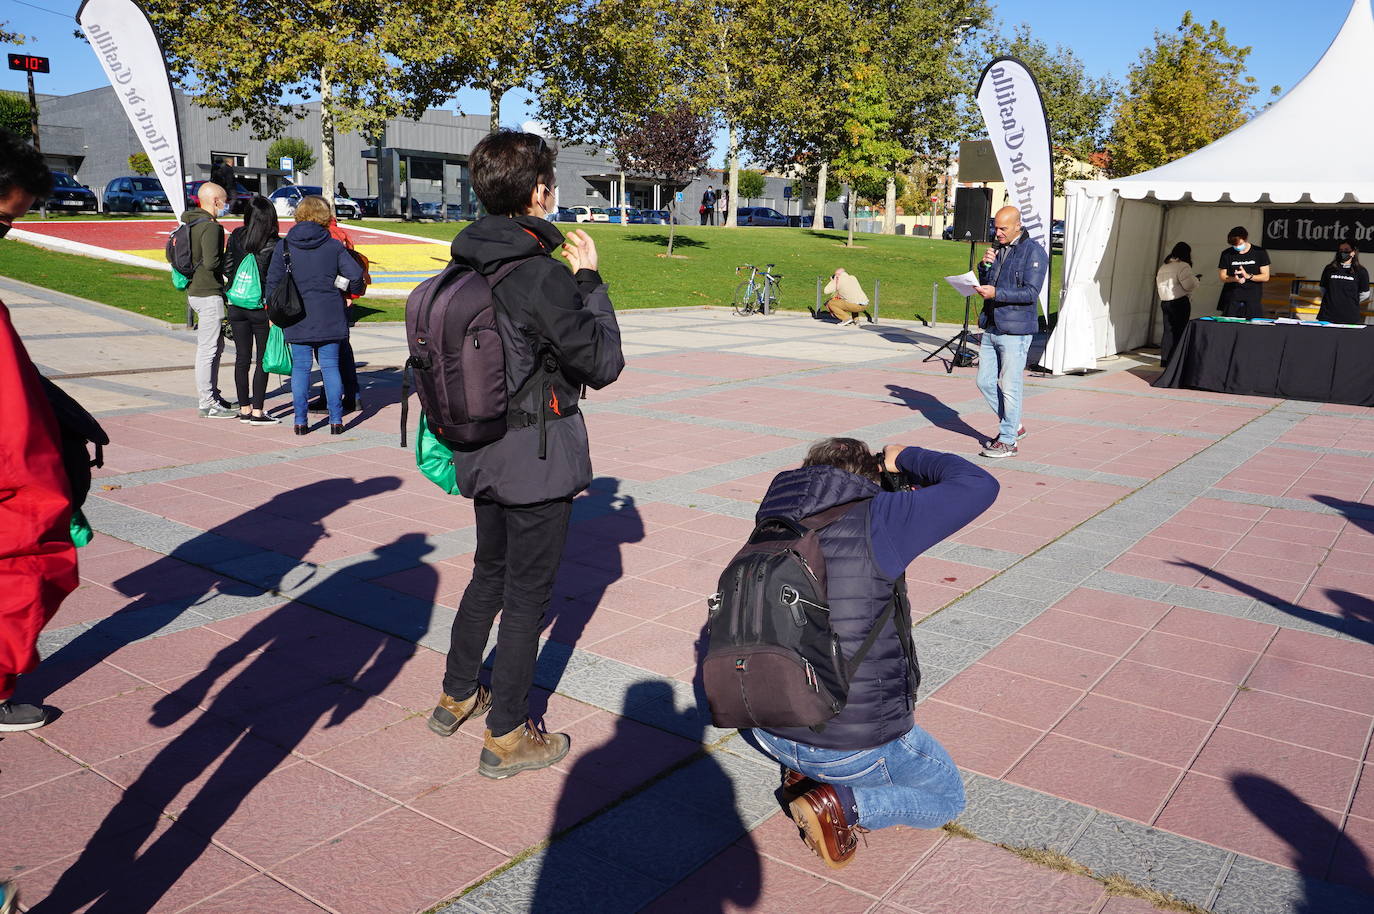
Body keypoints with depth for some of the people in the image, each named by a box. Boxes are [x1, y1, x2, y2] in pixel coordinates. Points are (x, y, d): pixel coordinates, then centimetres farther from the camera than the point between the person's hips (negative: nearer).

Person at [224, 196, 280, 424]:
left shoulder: (236, 236, 1)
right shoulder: (275, 245, -11)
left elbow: (227, 268, 6)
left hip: (236, 305, 4)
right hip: (262, 307, -4)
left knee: (242, 358, 10)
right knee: (263, 360, 3)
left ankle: (244, 409, 17)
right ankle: (257, 412, 2)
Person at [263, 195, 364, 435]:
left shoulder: (284, 246, 1)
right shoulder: (333, 246, -2)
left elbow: (273, 281, 2)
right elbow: (355, 274, -9)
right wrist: (352, 292, 12)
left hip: (297, 318, 0)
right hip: (329, 317, 0)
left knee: (300, 368, 5)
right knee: (330, 366, 5)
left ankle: (301, 421, 6)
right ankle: (336, 420, 4)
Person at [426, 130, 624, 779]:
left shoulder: (467, 267, 1)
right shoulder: (541, 276, -23)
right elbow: (603, 364, -15)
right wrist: (590, 279, -6)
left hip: (482, 451, 8)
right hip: (538, 457, -8)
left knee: (490, 572, 25)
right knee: (527, 592, 6)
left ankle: (457, 697, 41)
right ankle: (506, 737, 19)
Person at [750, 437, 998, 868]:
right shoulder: (874, 519, -16)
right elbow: (979, 485, -13)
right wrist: (906, 459, 2)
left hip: (772, 732, 6)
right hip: (858, 745, -6)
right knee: (948, 799, 22)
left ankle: (802, 771, 15)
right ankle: (842, 804, -2)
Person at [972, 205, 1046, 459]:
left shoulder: (1034, 252, -8)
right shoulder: (997, 249, 15)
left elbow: (1031, 292, -16)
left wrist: (996, 293, -22)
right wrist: (984, 266, -1)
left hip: (1015, 331, -8)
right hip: (990, 328, 8)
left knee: (1009, 386, -3)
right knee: (985, 382, 10)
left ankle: (1007, 441, 8)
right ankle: (1014, 426, 28)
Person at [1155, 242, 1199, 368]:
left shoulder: (1163, 267, 14)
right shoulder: (1183, 266, -12)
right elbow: (1189, 285, -20)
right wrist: (1195, 278, 1)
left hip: (1164, 302, 8)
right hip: (1180, 302, -8)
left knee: (1168, 330, 13)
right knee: (1179, 331, -1)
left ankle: (1164, 360, 15)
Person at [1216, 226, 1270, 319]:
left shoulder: (1260, 252, 3)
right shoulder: (1226, 254, 5)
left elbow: (1265, 277, 2)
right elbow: (1222, 277, 6)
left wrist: (1248, 276, -15)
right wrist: (1234, 279, -15)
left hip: (1253, 300, -1)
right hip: (1231, 300, 1)